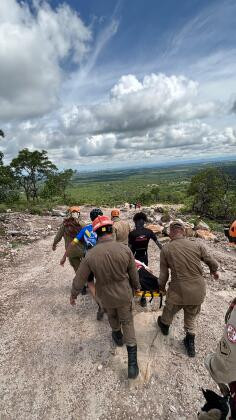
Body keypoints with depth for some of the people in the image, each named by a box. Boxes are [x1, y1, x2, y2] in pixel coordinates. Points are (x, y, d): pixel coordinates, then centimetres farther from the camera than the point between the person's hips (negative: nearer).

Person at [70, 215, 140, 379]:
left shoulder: (91, 255, -24)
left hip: (106, 295, 0)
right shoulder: (125, 249, -23)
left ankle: (117, 336, 58)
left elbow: (79, 279, -11)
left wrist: (73, 295, 8)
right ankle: (132, 363, 21)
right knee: (127, 322, 20)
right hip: (124, 294, 0)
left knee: (112, 315, 31)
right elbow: (133, 273, -8)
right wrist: (136, 286, 12)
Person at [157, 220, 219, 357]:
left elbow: (163, 273, -3)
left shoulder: (166, 249, -12)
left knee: (170, 310, 29)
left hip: (178, 291, -1)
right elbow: (213, 263, 2)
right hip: (198, 291, 2)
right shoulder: (197, 246, -10)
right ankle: (190, 343, 40)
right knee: (191, 317, 27)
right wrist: (214, 272, 25)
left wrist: (162, 286, 16)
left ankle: (165, 326, 55)